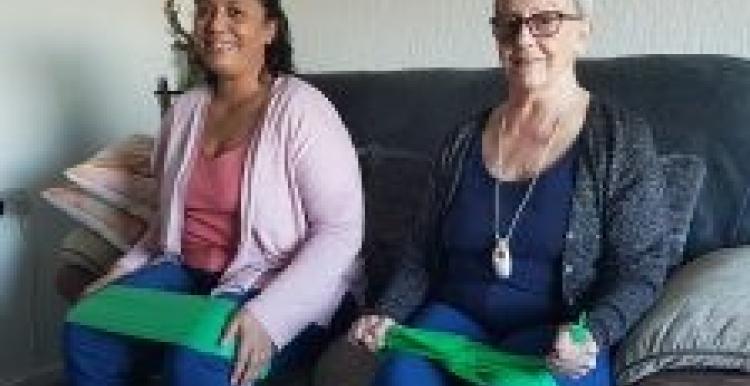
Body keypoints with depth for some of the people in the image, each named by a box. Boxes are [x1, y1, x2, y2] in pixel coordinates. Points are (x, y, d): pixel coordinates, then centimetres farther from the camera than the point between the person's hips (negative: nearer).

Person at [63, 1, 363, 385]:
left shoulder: (301, 109, -13)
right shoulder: (184, 109, 9)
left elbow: (341, 230, -18)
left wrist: (267, 315, -28)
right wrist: (127, 267, 6)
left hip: (279, 285, -6)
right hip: (186, 271, 6)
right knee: (86, 335, -13)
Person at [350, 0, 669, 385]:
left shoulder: (622, 138, -2)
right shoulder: (464, 138, 10)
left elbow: (639, 270, -4)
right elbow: (422, 249, 17)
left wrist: (592, 335, -22)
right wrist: (388, 312, 0)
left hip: (556, 334, -2)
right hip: (454, 315, 3)